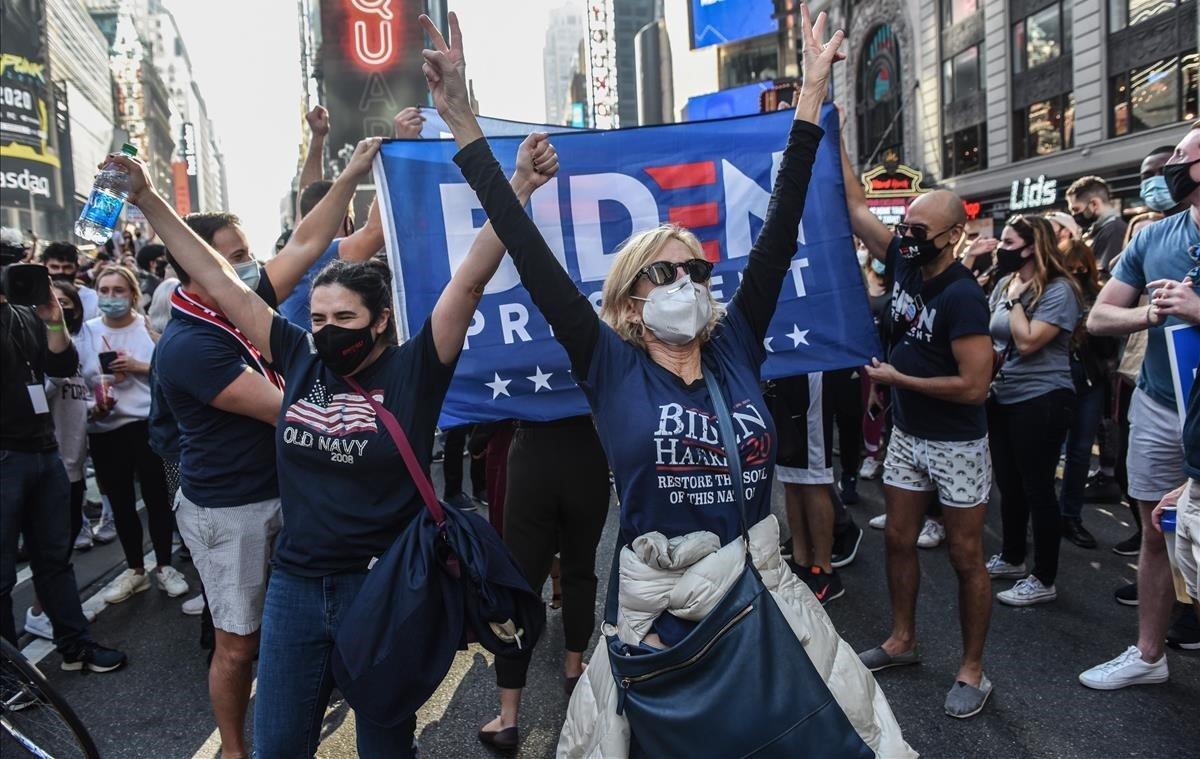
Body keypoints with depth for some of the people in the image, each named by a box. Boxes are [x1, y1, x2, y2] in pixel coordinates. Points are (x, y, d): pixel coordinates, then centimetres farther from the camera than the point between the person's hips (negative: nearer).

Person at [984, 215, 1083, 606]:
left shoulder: (1059, 290, -13)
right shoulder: (1003, 285, 9)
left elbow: (1027, 343, -22)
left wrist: (1016, 298, -15)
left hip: (1040, 401, -7)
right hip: (1003, 398, 8)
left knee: (1037, 489, 0)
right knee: (1009, 486, 17)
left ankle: (1043, 580, 12)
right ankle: (1011, 558, 34)